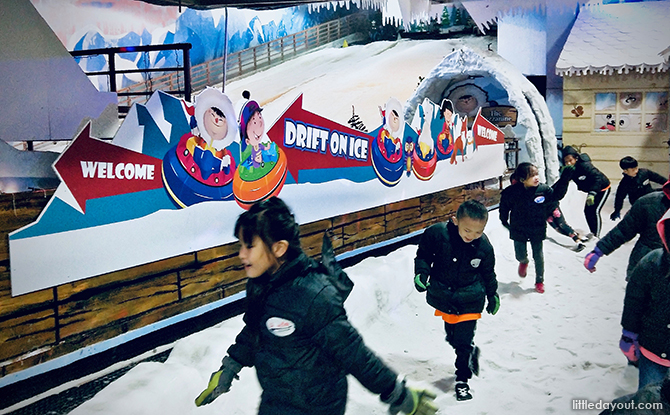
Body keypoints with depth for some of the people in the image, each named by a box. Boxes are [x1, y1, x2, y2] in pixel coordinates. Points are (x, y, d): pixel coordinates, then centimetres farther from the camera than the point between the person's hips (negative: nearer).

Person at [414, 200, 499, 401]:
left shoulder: (484, 246, -14)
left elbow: (488, 273, 5)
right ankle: (471, 353, 46)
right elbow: (423, 254, -2)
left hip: (469, 301, -2)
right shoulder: (437, 234, -20)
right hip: (443, 297, 2)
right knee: (452, 337, 16)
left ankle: (462, 379, 14)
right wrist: (421, 273, -18)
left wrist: (493, 295, 15)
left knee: (463, 341, -4)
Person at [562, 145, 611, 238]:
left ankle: (596, 236, -7)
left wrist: (592, 193, -43)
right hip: (592, 190, 8)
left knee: (594, 211, -14)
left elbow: (597, 177, -37)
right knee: (587, 211, 7)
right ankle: (592, 233, 21)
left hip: (602, 188, -8)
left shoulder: (584, 165, -34)